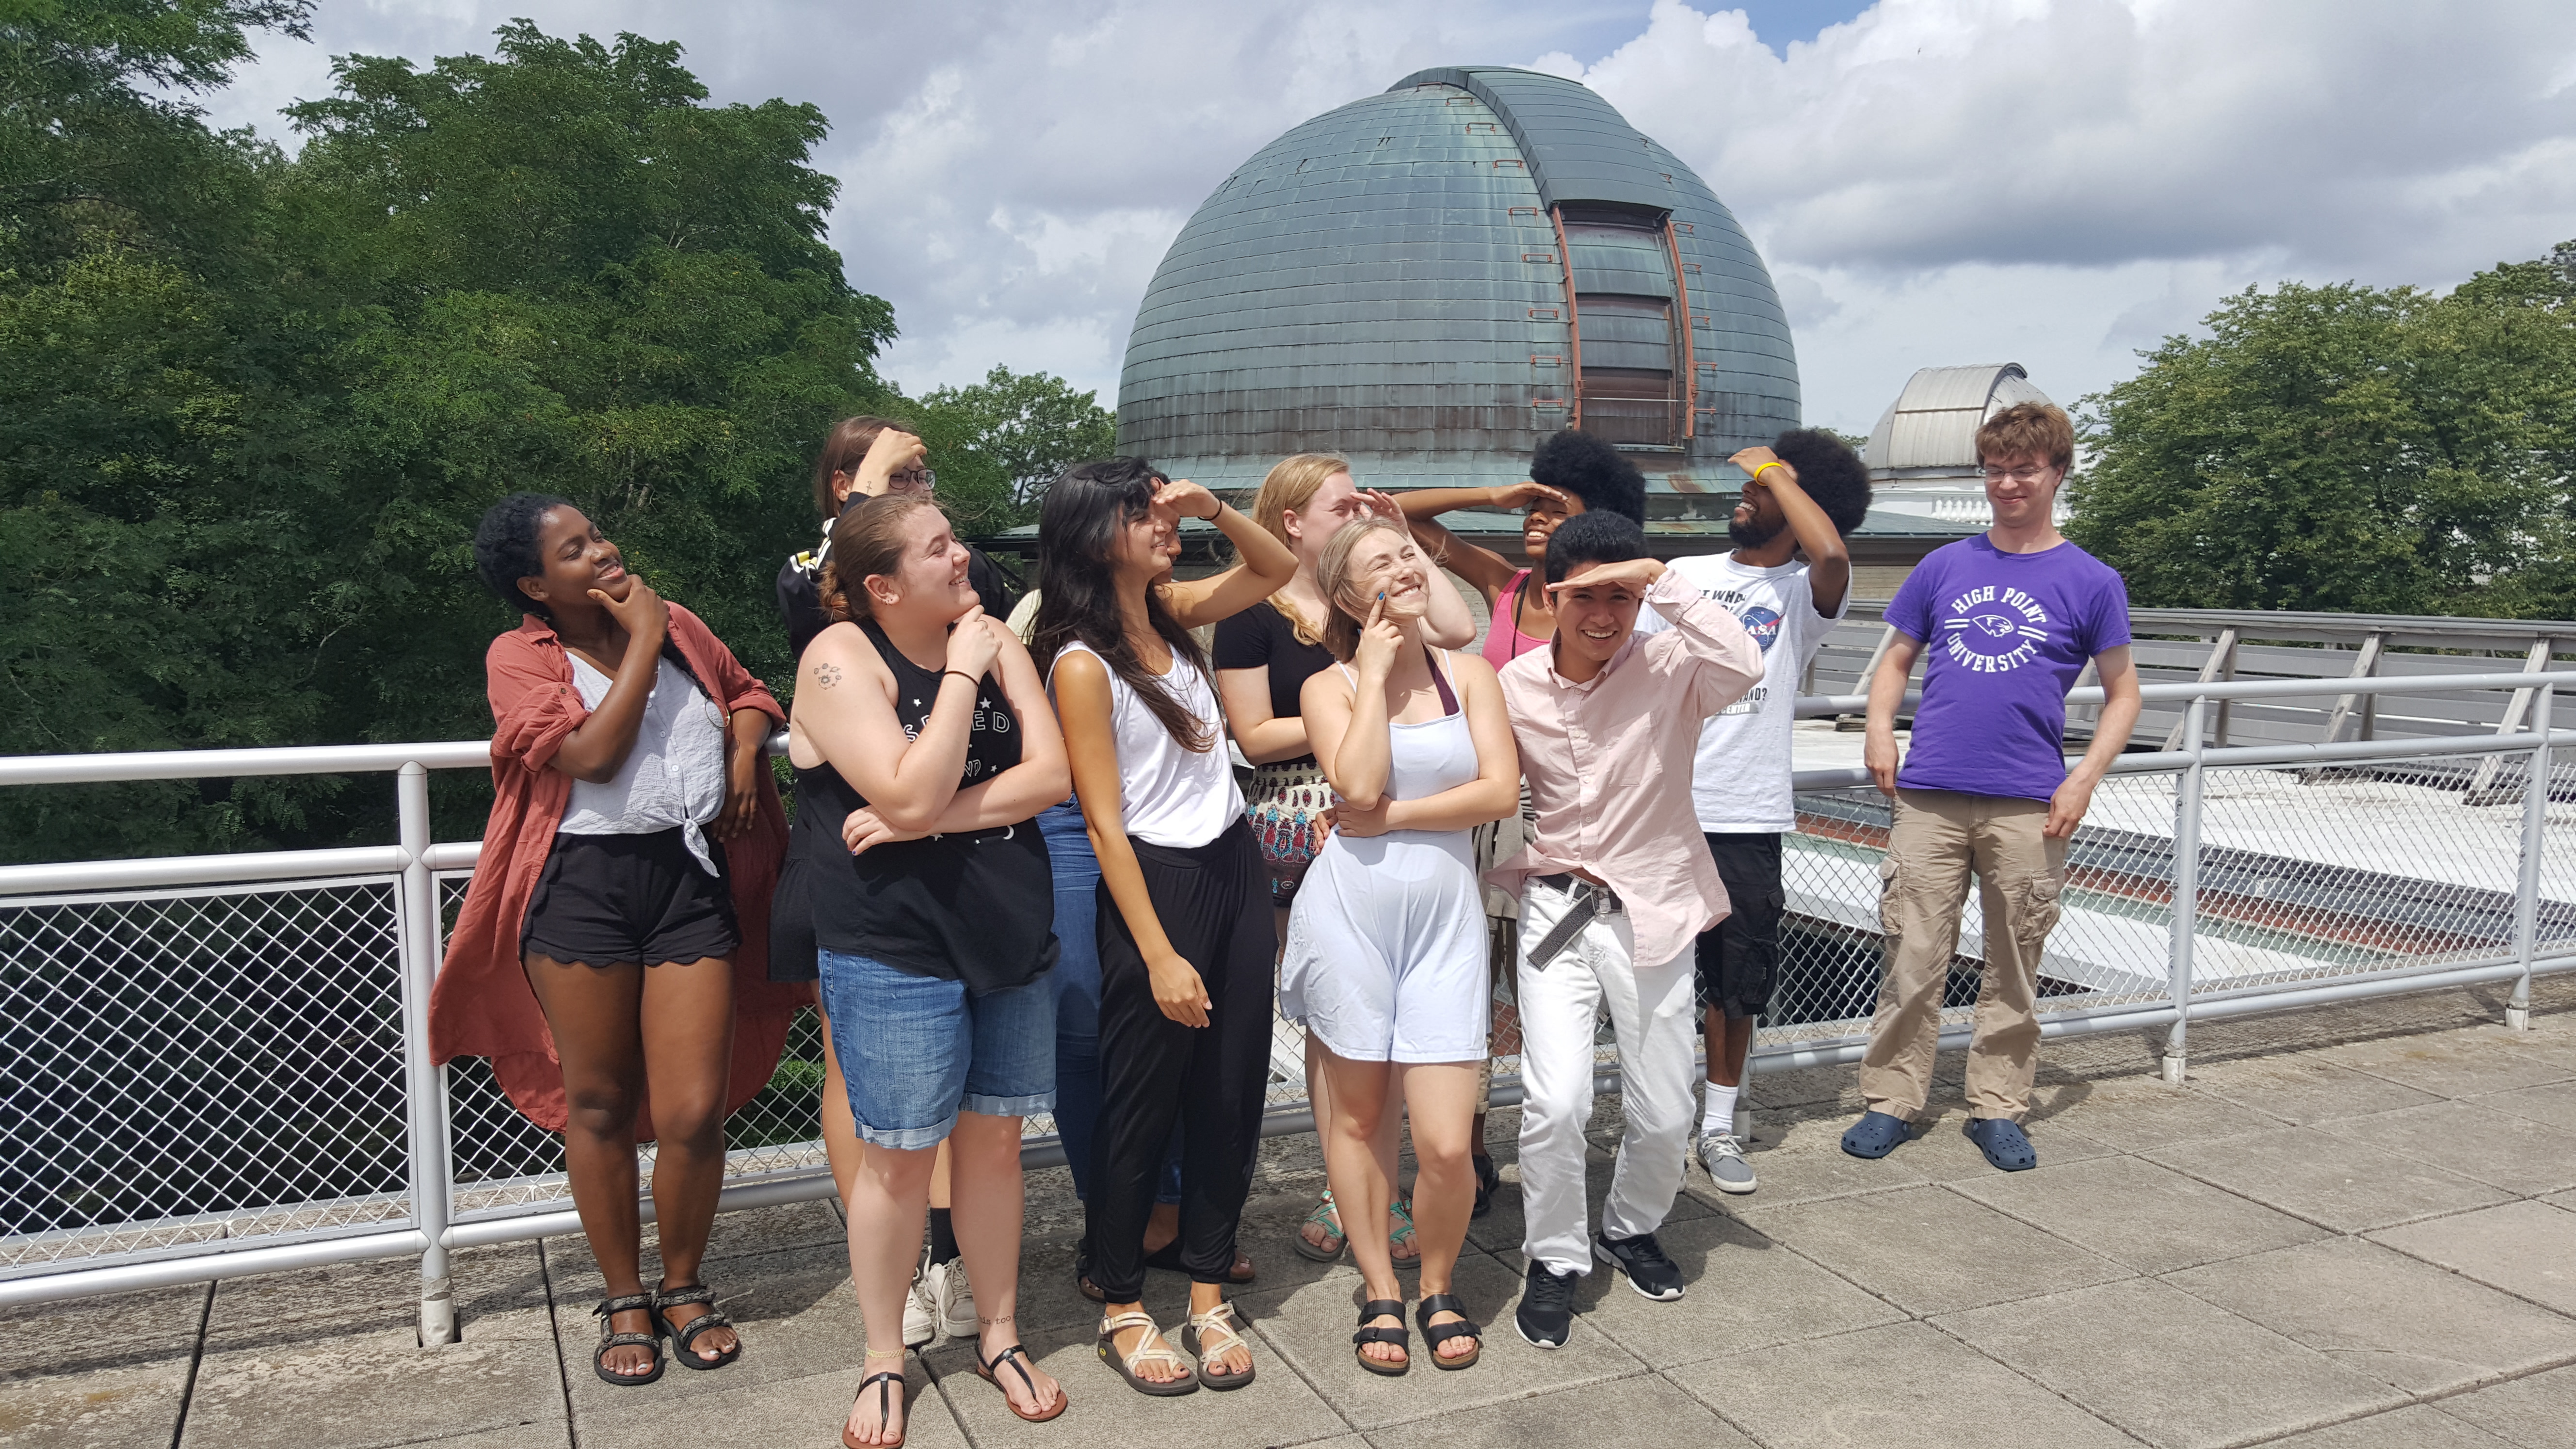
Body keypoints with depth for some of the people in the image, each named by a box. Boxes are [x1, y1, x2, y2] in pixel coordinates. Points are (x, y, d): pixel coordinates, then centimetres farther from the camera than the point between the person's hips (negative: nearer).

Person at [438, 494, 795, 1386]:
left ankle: (685, 1289, 23)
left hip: (692, 878, 2)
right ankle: (625, 1300, 30)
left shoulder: (677, 624, 12)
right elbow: (592, 754, -15)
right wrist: (640, 643, -8)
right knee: (599, 1106, 11)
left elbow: (749, 692, 27)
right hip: (583, 886, -2)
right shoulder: (520, 657, 0)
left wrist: (745, 752, 6)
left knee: (694, 1114, -3)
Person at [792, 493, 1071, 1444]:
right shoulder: (841, 657, -12)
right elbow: (910, 795, -23)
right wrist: (962, 674, -18)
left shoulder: (992, 640, 4)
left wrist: (927, 820, -16)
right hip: (895, 947, -5)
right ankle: (884, 1362, 25)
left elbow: (1051, 774, -5)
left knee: (994, 1142, 14)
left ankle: (999, 1338, 30)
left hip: (1010, 933, 5)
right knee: (900, 1155, 5)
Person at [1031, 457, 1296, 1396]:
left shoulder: (1169, 612, 5)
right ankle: (1122, 1309, 23)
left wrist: (1215, 509, 0)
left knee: (1232, 1093, 11)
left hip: (1234, 867, 7)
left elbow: (1278, 570, 19)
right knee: (1143, 1102, 5)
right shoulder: (1083, 665, -15)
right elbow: (1104, 823, -16)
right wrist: (1159, 956, -18)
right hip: (1155, 883, -7)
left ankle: (1209, 1298, 25)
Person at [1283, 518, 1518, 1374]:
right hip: (1350, 909, -1)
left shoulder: (1470, 676, 8)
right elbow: (1359, 785, -15)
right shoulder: (1329, 686, 3)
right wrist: (1374, 675, -7)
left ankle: (1438, 1288, 22)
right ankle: (1380, 1293, 28)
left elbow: (1501, 792, -4)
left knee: (1446, 1142, -5)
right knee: (1357, 1115, 9)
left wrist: (1395, 814, -10)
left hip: (1446, 916, 1)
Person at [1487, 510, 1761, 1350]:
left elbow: (1745, 665, -32)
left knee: (1665, 1114, 8)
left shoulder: (1670, 669, -10)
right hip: (1557, 910, 0)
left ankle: (1631, 1230, 39)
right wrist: (1516, 875, 1)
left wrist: (1663, 581, -29)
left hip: (1652, 913, 0)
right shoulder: (1515, 686, -3)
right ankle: (1555, 1262, 11)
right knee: (1556, 1101, -13)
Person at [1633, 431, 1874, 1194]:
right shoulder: (1681, 576, 11)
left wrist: (1777, 472, -10)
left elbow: (1832, 553, -24)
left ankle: (1719, 1125, 24)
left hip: (1747, 820, -2)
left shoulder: (1806, 593, 1)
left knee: (1735, 984, 9)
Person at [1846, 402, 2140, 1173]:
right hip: (1929, 795, 1)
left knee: (2015, 966, 8)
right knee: (1914, 957, 2)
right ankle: (1891, 1101, 14)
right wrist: (1879, 728, -1)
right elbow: (1897, 659, 17)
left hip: (2028, 806, -1)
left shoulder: (2090, 581, 4)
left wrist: (2084, 778, -6)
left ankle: (1997, 1108, 21)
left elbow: (2123, 693, 7)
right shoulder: (1945, 566, 11)